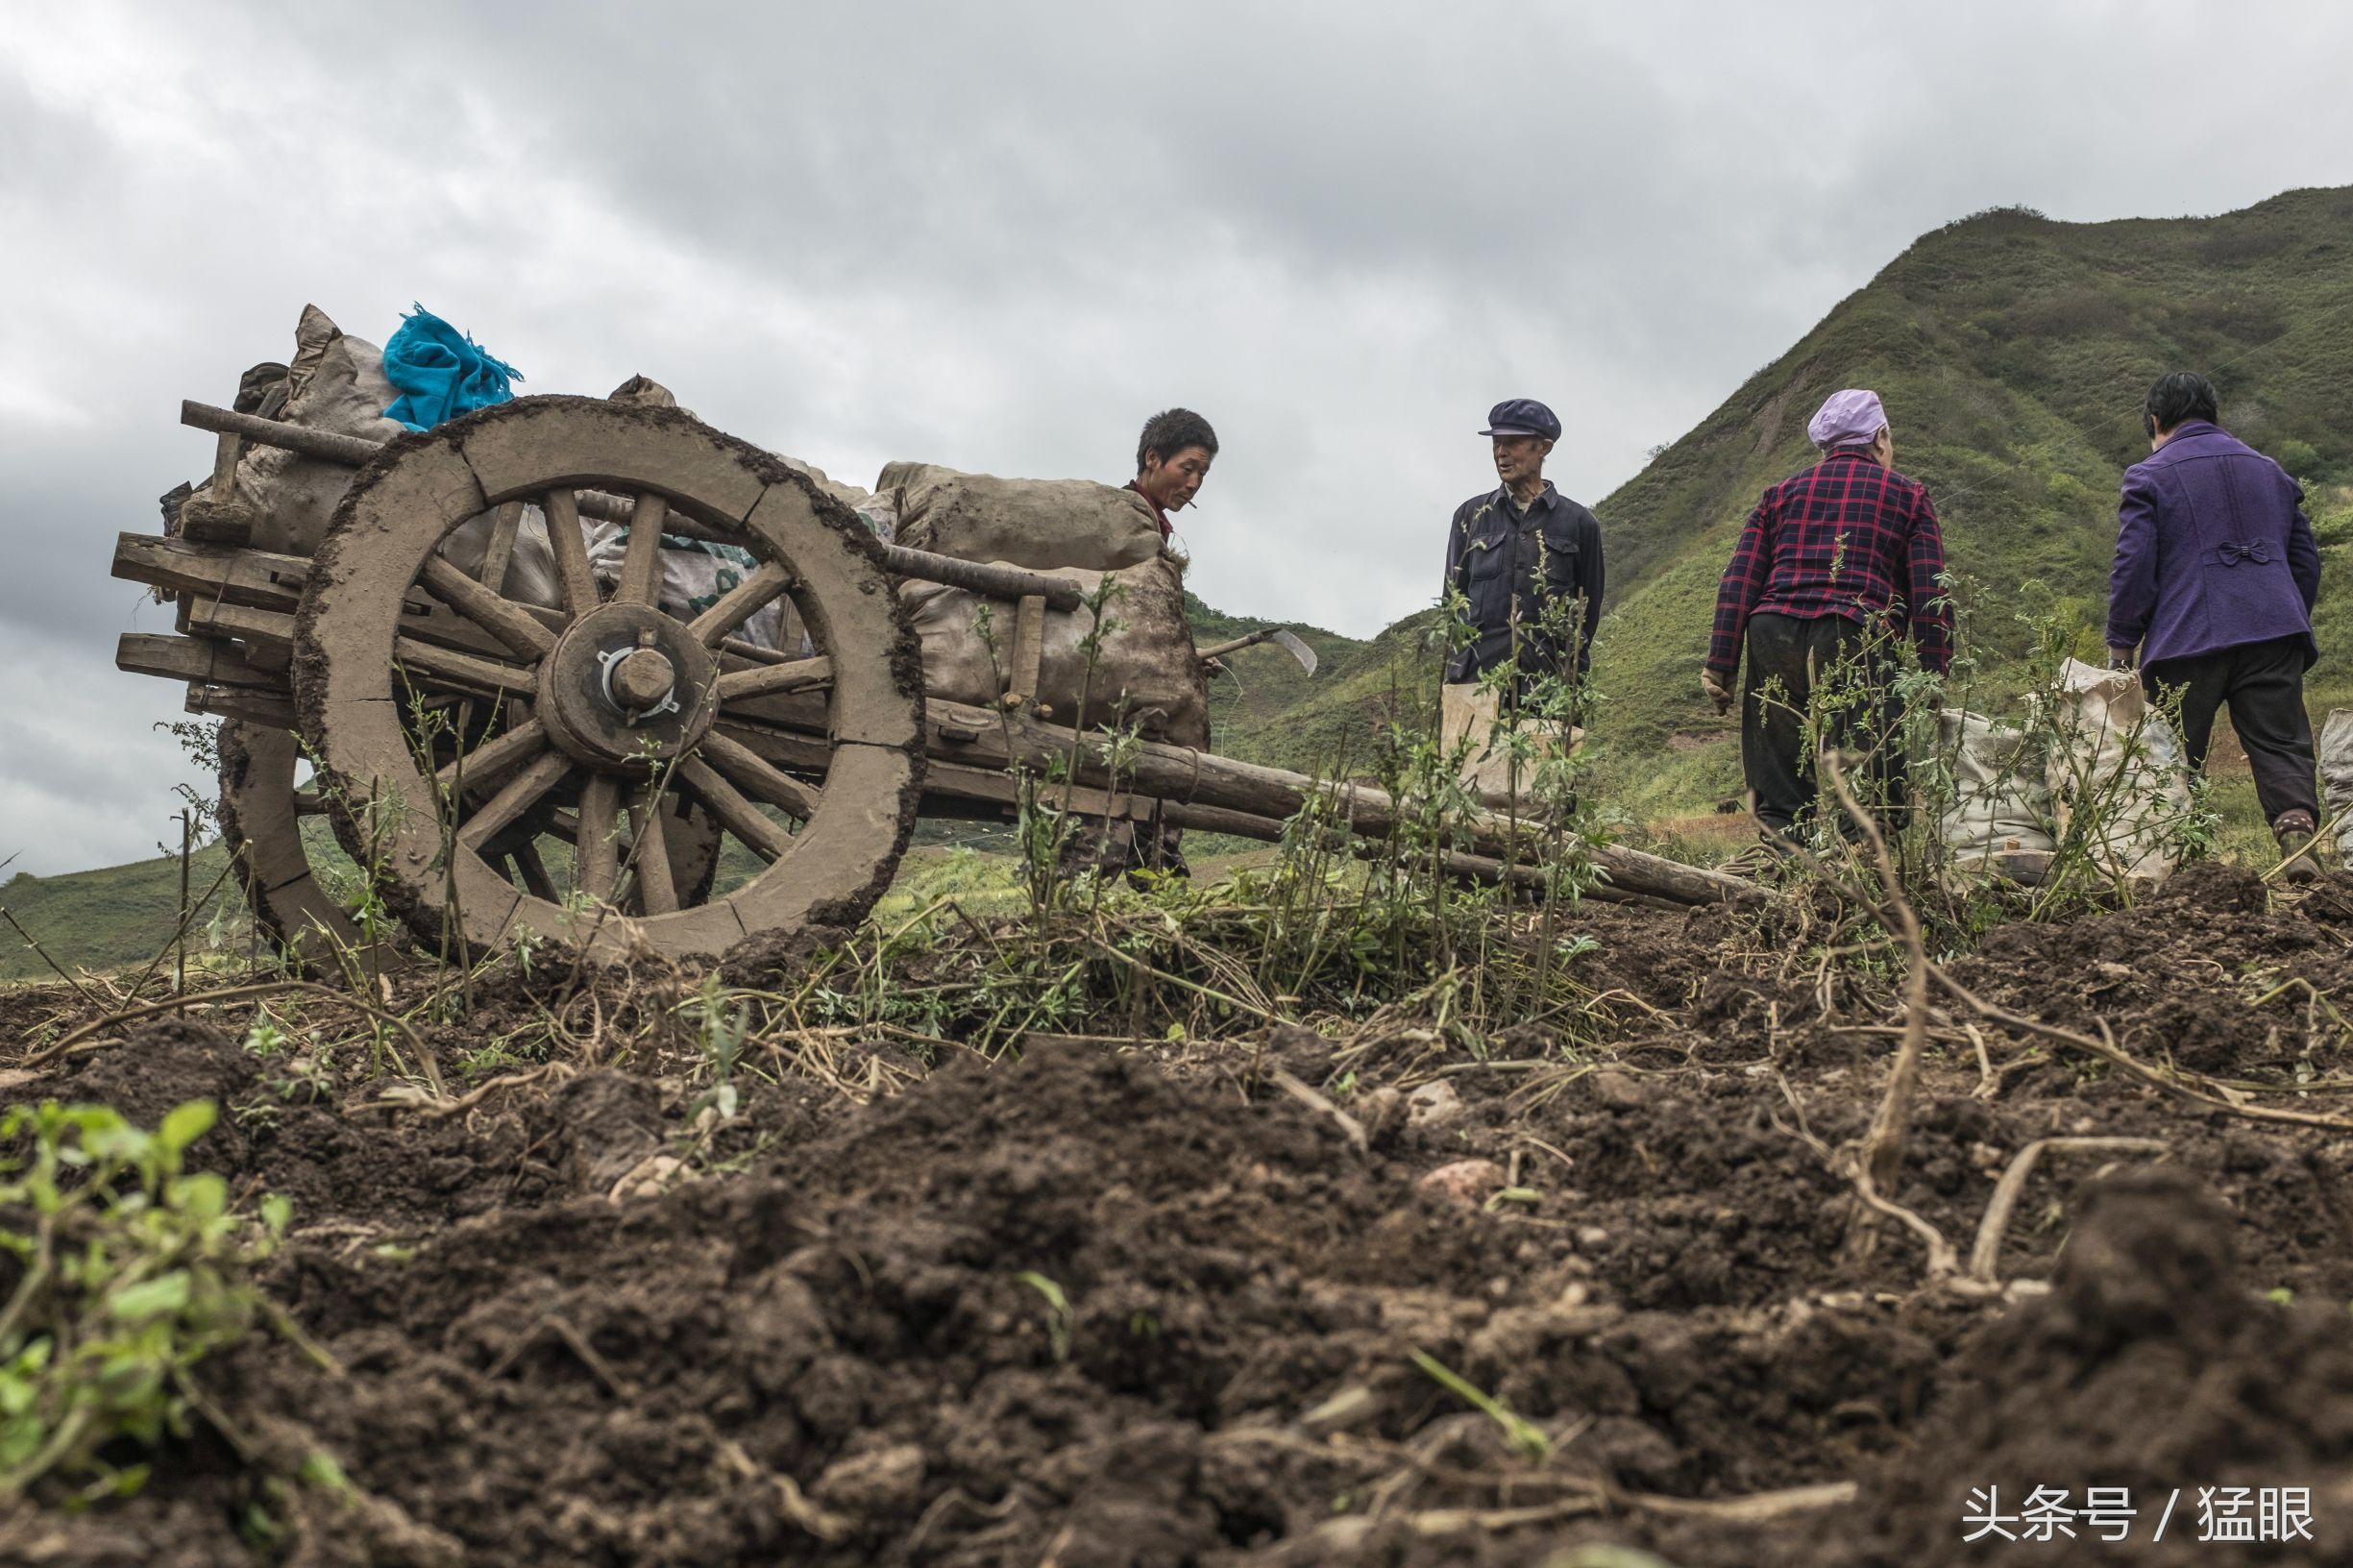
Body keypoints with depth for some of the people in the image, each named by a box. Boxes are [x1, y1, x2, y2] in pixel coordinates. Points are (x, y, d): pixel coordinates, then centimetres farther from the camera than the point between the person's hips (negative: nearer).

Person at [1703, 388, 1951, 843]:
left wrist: (1721, 665, 8)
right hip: (1859, 639, -3)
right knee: (1866, 805, -4)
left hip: (1774, 639, 3)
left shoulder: (1782, 492, 22)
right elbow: (1930, 595, 6)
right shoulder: (1908, 495, 16)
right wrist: (1933, 681, 5)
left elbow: (1740, 580, 11)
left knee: (1778, 806, 5)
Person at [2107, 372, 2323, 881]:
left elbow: (2133, 567, -6)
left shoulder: (2150, 476, 3)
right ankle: (2297, 836, -20)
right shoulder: (2270, 471, 21)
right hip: (2275, 632, 4)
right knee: (2281, 743, 0)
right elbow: (2305, 560, 23)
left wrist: (2120, 645, 0)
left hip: (2188, 643, -4)